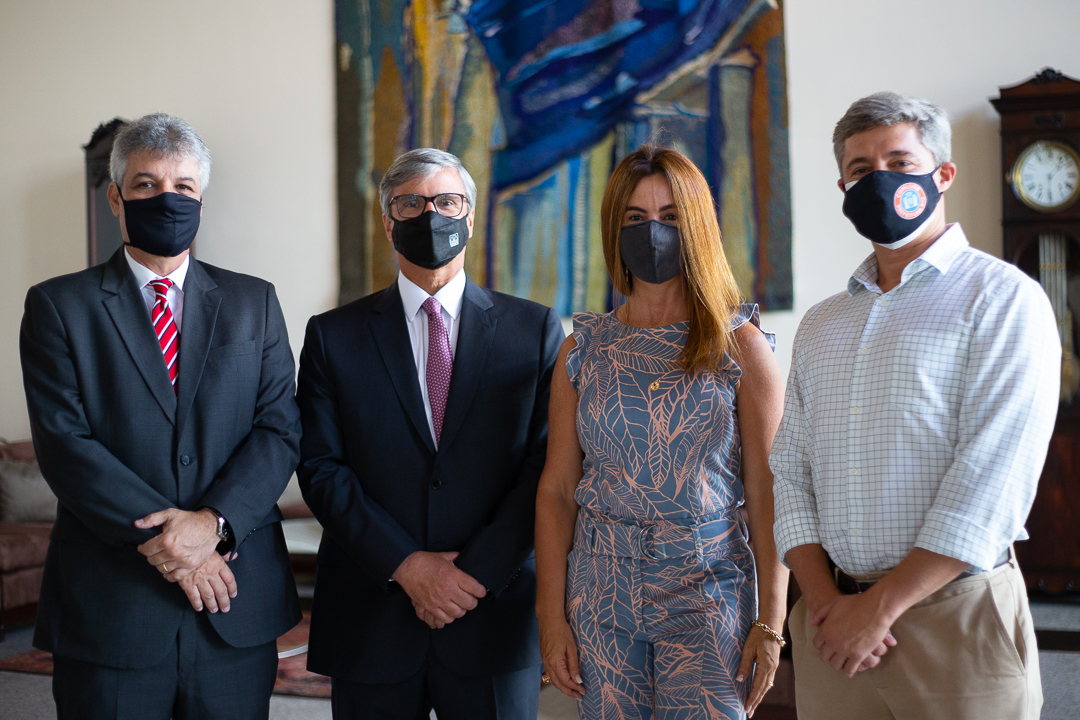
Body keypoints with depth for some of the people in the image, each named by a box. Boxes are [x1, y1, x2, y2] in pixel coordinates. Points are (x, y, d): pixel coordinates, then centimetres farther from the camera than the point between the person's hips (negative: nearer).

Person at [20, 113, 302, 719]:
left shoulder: (254, 303, 10)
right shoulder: (58, 306, 3)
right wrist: (164, 540, -16)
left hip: (238, 606, 2)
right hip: (108, 613, -2)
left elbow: (280, 430, 1)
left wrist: (214, 521, -15)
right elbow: (64, 442, -7)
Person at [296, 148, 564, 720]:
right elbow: (320, 468, -2)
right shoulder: (332, 336, 5)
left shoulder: (535, 329, 4)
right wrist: (406, 565, -12)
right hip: (370, 623, 1)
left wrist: (477, 571, -11)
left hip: (495, 618, 0)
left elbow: (548, 465, -3)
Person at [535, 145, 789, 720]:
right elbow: (556, 490, 5)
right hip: (601, 591, 2)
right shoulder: (583, 350, 5)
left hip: (708, 589, -2)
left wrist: (771, 619, -8)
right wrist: (552, 615, 0)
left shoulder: (742, 347, -1)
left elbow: (766, 492, -3)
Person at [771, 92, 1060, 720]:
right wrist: (823, 598, -7)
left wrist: (881, 605, -15)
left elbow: (993, 478, -14)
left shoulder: (1002, 298, -5)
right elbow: (791, 467, 8)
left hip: (956, 618, -4)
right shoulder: (820, 325, 13)